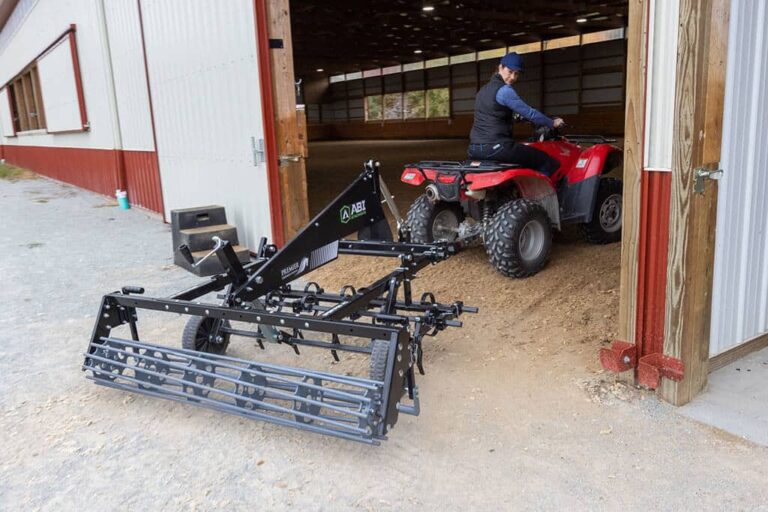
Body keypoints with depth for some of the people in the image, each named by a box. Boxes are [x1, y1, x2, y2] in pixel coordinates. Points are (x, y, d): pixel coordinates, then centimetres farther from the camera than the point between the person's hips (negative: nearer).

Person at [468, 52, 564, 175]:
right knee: (547, 162, -5)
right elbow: (529, 112, -8)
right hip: (496, 147, -9)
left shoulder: (483, 90, 17)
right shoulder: (504, 90, -10)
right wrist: (552, 123, 6)